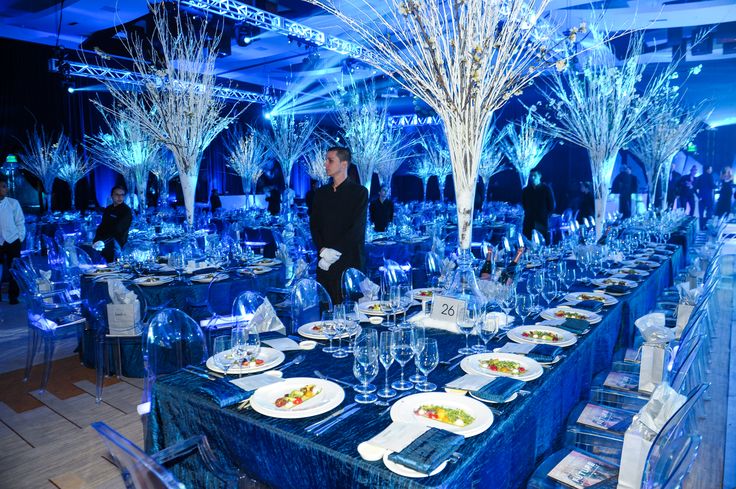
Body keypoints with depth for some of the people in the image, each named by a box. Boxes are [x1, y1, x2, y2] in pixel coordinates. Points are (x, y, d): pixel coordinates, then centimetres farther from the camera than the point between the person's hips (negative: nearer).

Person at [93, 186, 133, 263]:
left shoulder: (126, 211, -9)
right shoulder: (108, 209, 14)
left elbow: (118, 230, -18)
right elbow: (102, 226, 15)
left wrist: (103, 242, -28)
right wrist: (97, 240, -1)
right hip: (103, 245, 7)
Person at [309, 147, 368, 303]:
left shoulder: (359, 192, -1)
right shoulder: (321, 192, 14)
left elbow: (357, 228, -9)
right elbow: (314, 225, 9)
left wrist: (334, 251, -14)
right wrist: (323, 250, -7)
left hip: (350, 262, -4)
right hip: (325, 263, 4)